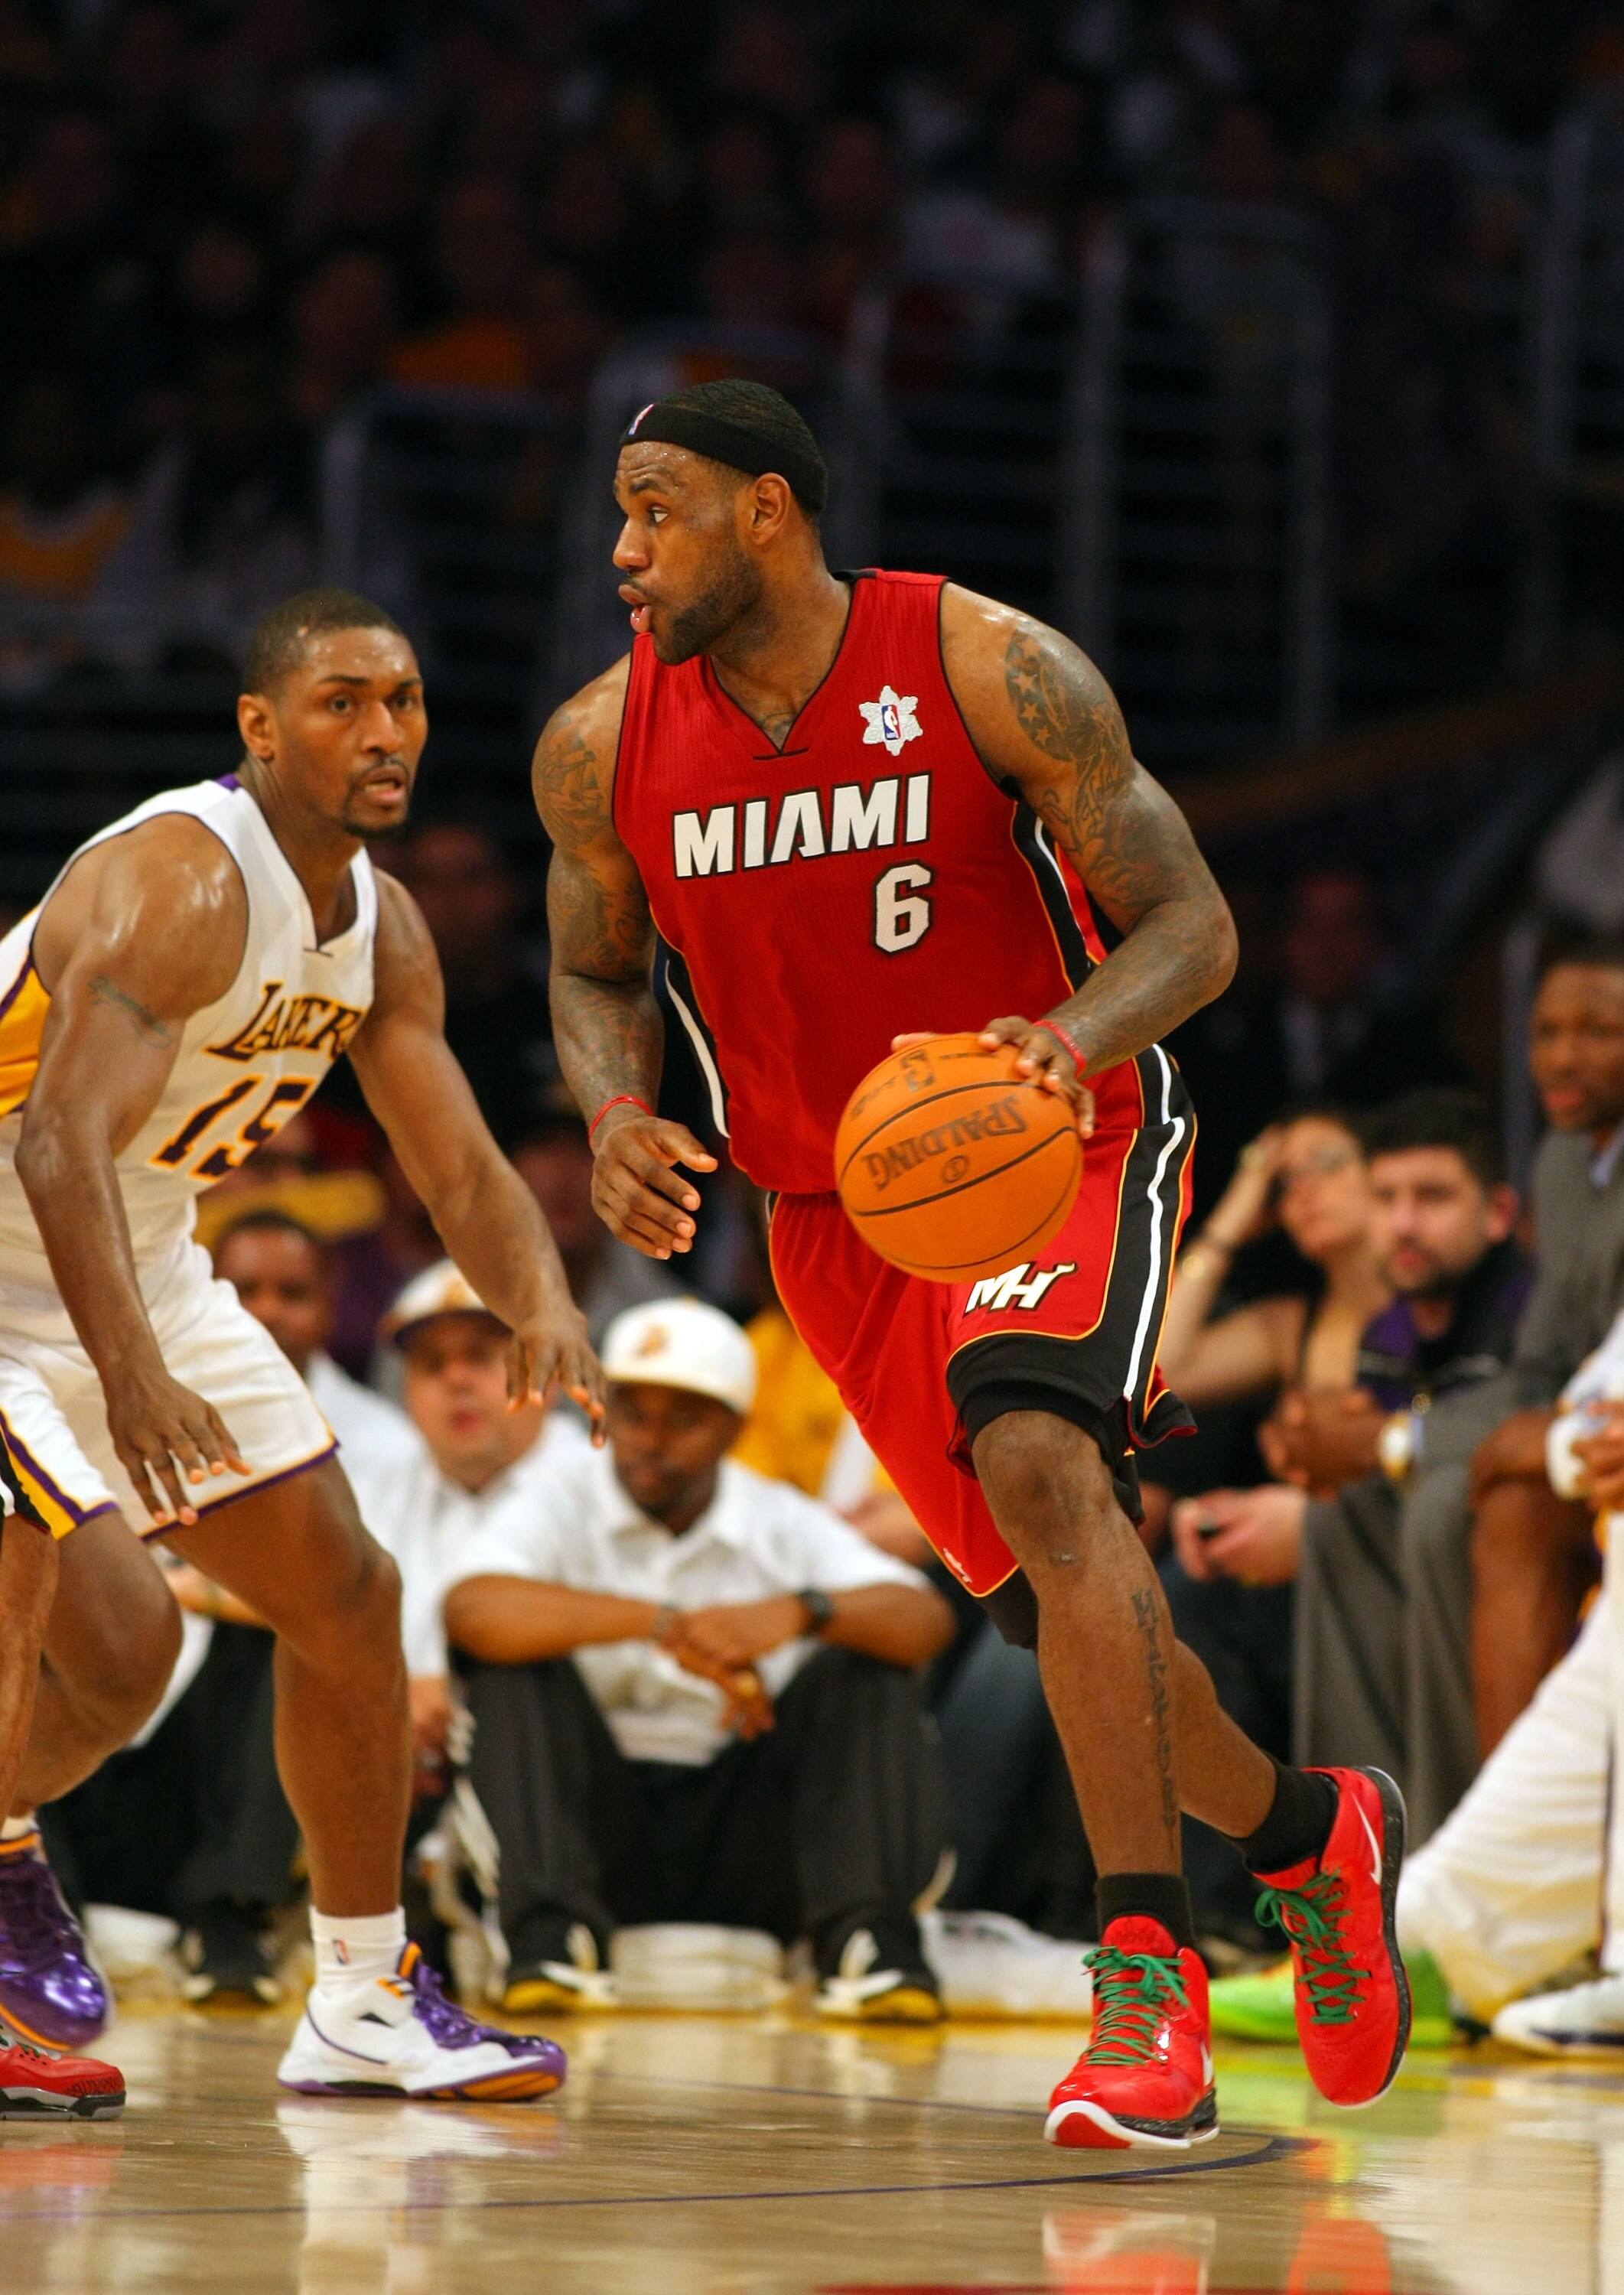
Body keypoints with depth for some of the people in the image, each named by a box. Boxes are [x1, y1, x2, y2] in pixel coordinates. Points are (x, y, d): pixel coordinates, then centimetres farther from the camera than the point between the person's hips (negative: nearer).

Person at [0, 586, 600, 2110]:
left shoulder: (378, 927, 0)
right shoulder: (180, 882, -28)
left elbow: (461, 1171, 1)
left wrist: (540, 1303, -22)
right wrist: (129, 1373, -53)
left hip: (145, 1275, 10)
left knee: (345, 1595, 8)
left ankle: (366, 2005, 19)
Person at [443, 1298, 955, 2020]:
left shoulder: (783, 1523, 5)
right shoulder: (561, 1506, -1)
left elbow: (927, 1620, -11)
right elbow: (470, 1607, -24)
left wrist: (797, 1611, -32)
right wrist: (661, 1624, -33)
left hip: (749, 1847, 2)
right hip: (600, 1831, -2)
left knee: (865, 1666, -14)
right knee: (515, 1658, -21)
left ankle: (863, 1939, -26)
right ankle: (552, 1932, -28)